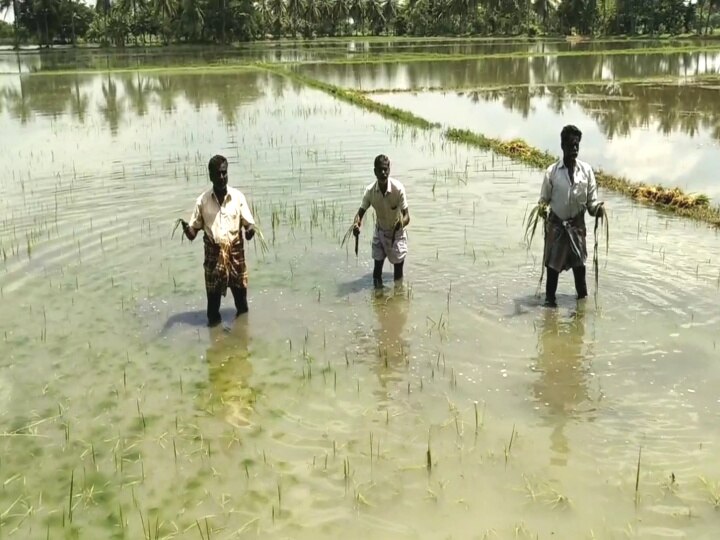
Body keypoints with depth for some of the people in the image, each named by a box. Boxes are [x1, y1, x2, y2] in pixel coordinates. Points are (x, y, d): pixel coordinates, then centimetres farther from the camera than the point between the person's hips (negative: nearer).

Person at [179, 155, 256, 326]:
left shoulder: (238, 196, -3)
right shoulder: (203, 200, -2)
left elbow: (248, 222, -2)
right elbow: (194, 231, 0)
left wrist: (250, 230, -26)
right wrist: (186, 229, -23)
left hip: (235, 251, 0)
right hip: (213, 252, 0)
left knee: (240, 287, 11)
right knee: (213, 291, 6)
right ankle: (214, 320, 22)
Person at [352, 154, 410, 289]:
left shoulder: (398, 188, -27)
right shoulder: (370, 191, -18)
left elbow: (406, 216, -25)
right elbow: (361, 212, -11)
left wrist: (401, 222, -48)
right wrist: (356, 224, -33)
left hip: (397, 232, -2)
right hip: (380, 232, 2)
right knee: (377, 267, 2)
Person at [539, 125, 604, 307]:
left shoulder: (586, 170, -4)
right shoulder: (552, 171, -8)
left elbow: (591, 199, 0)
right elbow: (544, 199, -2)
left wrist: (598, 208, -20)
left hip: (577, 224, 1)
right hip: (556, 224, -1)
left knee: (579, 263, 9)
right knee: (553, 264, 5)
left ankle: (583, 296, 25)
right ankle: (550, 298, 20)